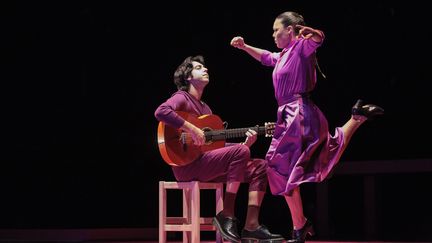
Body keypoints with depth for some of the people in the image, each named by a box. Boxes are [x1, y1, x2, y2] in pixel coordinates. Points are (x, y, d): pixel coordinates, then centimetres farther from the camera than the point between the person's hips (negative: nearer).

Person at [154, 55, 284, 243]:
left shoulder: (205, 108, 26)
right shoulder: (182, 98, 0)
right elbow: (161, 111, -24)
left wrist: (245, 143, 5)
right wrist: (191, 129, -26)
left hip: (209, 163, 9)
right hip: (187, 164, -9)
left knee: (260, 167, -1)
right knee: (240, 152, -28)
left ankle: (251, 226, -11)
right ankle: (226, 215, -24)